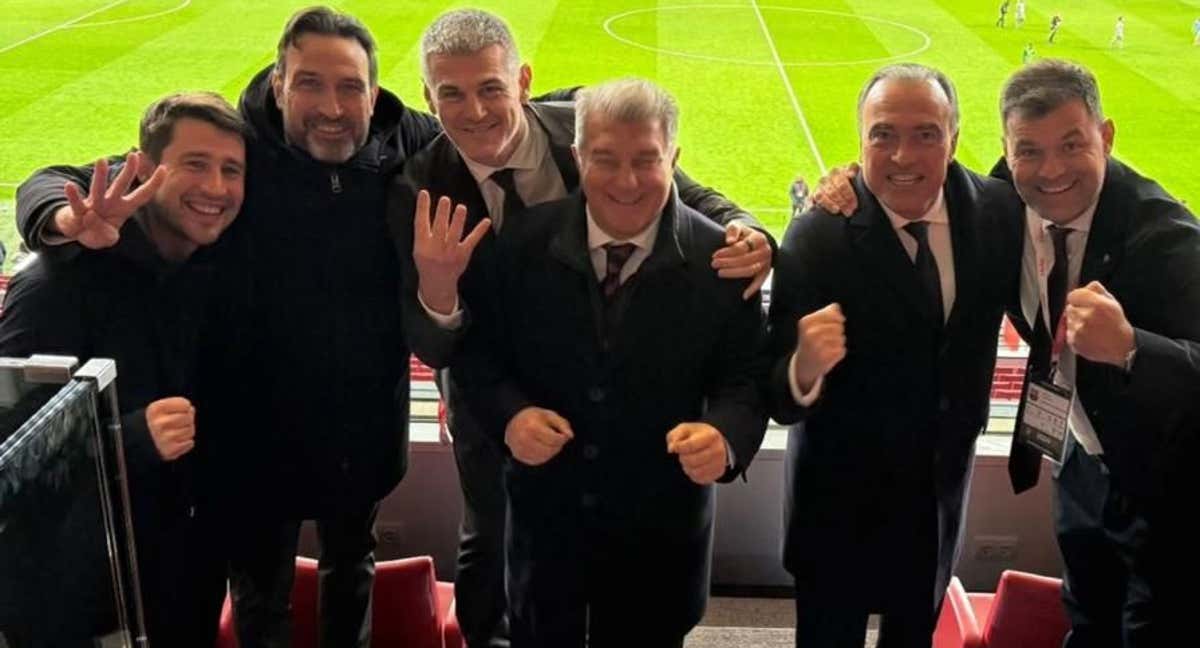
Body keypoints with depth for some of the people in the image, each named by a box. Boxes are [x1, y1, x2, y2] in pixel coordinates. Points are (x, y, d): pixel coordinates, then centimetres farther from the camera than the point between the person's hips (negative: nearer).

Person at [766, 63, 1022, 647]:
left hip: (941, 498, 4)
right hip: (840, 505, -4)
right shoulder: (816, 239, -23)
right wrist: (805, 367, -47)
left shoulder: (996, 212, -10)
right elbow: (779, 398, -25)